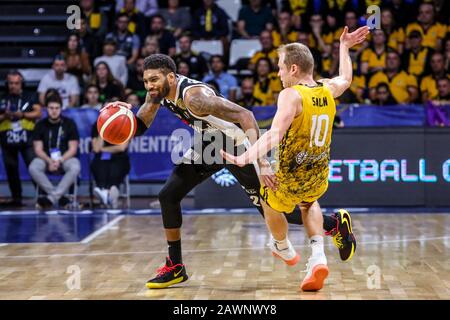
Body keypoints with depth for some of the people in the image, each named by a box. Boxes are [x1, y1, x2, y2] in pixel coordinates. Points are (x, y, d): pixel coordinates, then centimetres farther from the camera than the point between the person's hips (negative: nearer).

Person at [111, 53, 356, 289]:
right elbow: (140, 127, 1)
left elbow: (245, 116, -38)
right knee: (168, 195, -2)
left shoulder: (194, 96, -35)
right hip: (209, 144, 8)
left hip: (237, 145, -8)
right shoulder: (159, 93, -10)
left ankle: (336, 225, 19)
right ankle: (174, 267, 9)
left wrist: (261, 161, -45)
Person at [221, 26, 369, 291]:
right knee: (308, 203, 35)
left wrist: (245, 158, -45)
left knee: (270, 204, 27)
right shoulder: (328, 89, 0)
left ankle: (284, 249, 51)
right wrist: (344, 48, 40)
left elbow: (274, 134, -36)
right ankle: (318, 256, 13)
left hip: (290, 177, -6)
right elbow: (346, 79, 26)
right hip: (319, 178, 6)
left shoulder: (291, 95, -21)